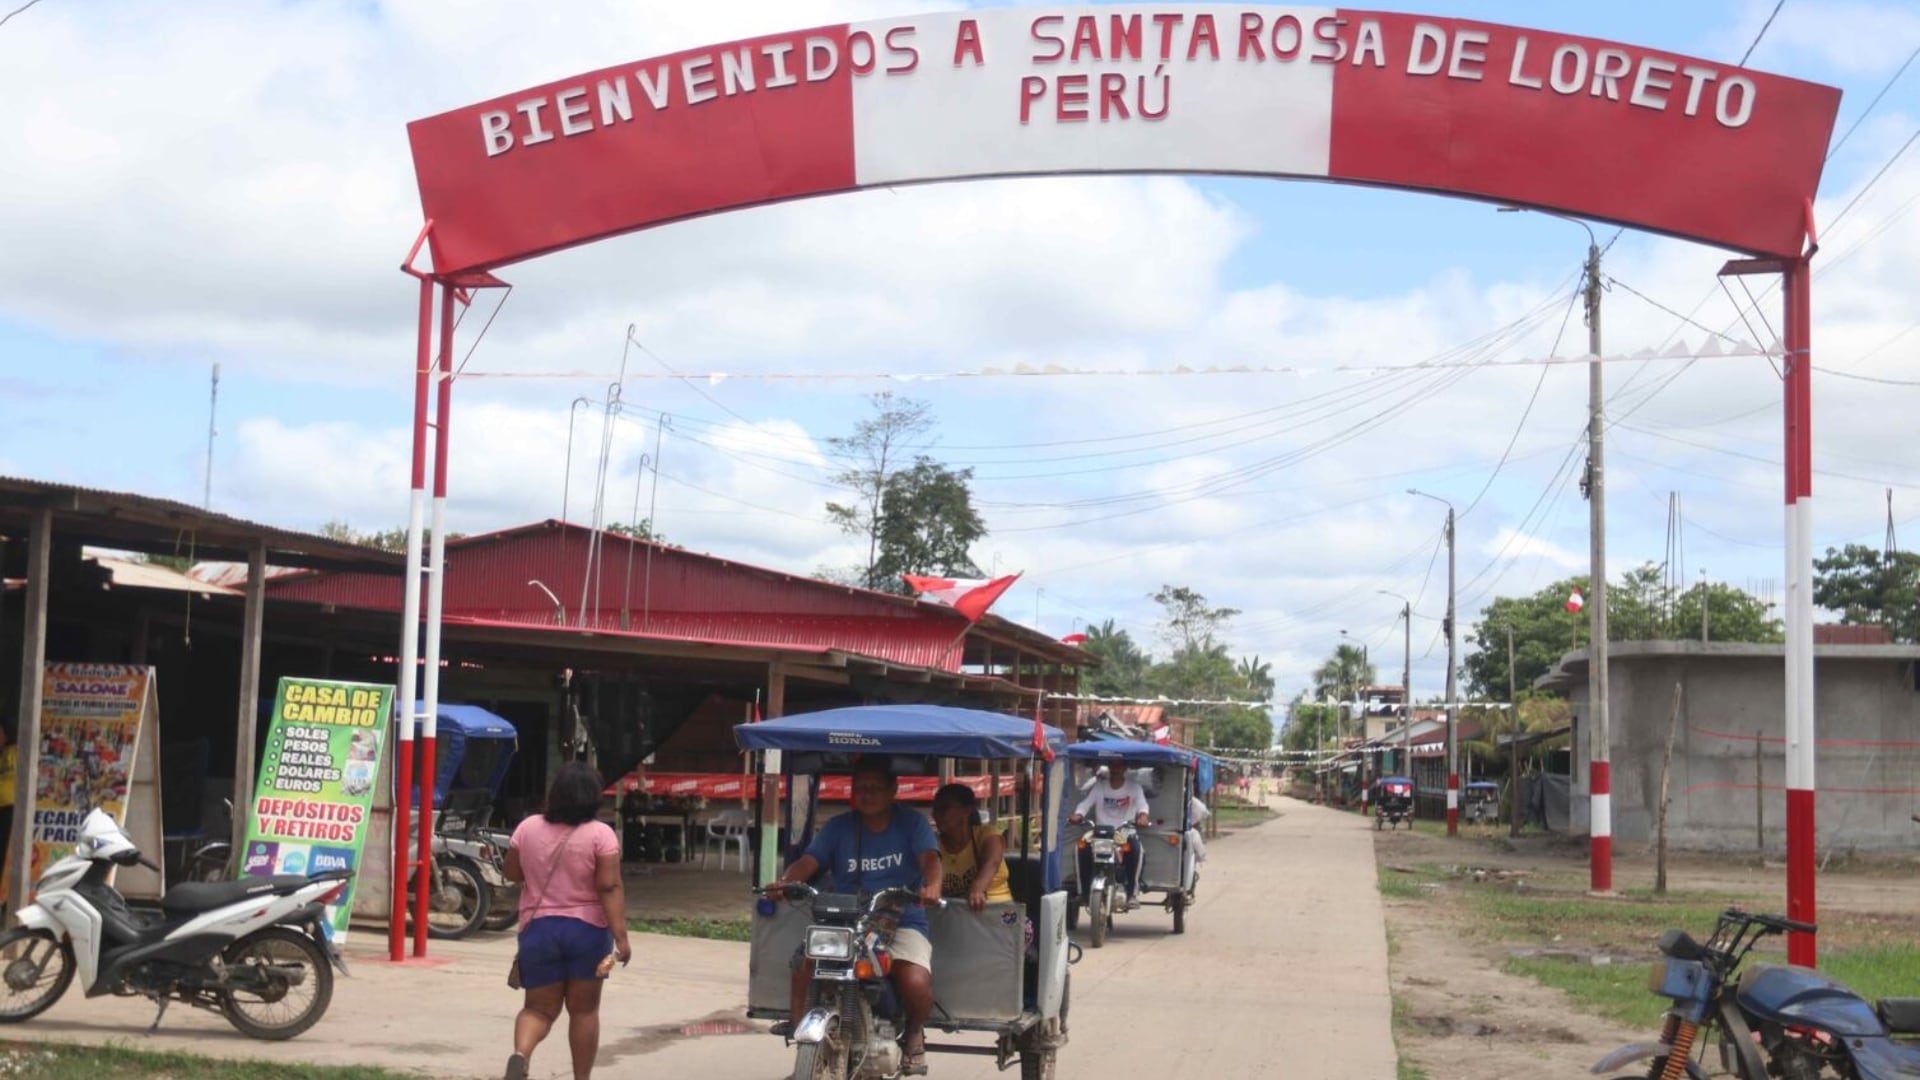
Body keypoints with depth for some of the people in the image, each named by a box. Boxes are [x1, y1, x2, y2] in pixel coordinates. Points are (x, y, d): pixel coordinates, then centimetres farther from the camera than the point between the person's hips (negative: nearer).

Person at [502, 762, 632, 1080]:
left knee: (539, 1007, 9)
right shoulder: (600, 834, -10)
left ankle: (520, 1054, -19)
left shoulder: (528, 828, 1)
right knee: (584, 1009, 11)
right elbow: (610, 888, -15)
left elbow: (512, 873, 13)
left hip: (537, 929, 2)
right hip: (587, 930, -2)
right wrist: (621, 937, -15)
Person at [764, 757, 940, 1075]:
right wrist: (785, 881, -26)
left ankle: (914, 1034, 5)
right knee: (805, 962, -29)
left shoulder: (912, 824, 6)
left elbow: (929, 857, -11)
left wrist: (932, 886, -35)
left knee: (915, 983, -29)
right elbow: (809, 861, -2)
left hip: (901, 923, -2)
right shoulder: (838, 827, 11)